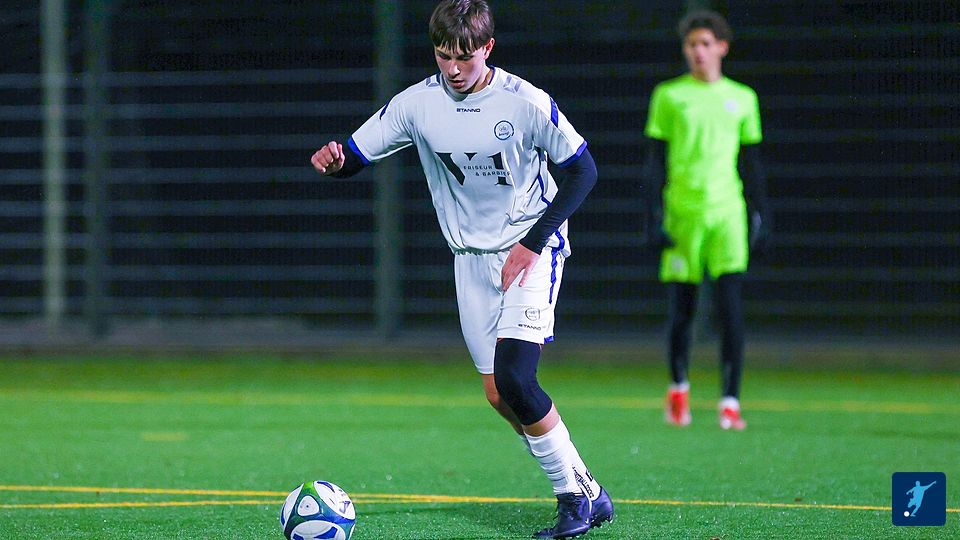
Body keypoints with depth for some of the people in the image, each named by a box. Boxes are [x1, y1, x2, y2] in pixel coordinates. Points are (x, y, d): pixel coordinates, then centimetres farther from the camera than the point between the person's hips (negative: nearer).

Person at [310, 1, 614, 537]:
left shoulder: (525, 102, -16)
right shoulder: (417, 103, -6)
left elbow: (583, 170, -9)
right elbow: (355, 154, -1)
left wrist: (533, 243, -16)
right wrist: (335, 160, -26)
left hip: (532, 250, -5)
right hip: (472, 258, 5)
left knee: (514, 378, -21)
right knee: (500, 397, 2)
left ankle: (576, 494, -6)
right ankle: (585, 493, 14)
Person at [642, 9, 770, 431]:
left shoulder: (742, 99, 10)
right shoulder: (669, 96, 5)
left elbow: (751, 164, 15)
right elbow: (655, 162, 4)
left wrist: (760, 218, 10)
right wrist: (654, 219, -4)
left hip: (727, 212, 1)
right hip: (682, 213, -1)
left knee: (731, 307, -12)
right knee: (682, 309, 4)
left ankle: (730, 403, -12)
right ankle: (678, 388, 28)